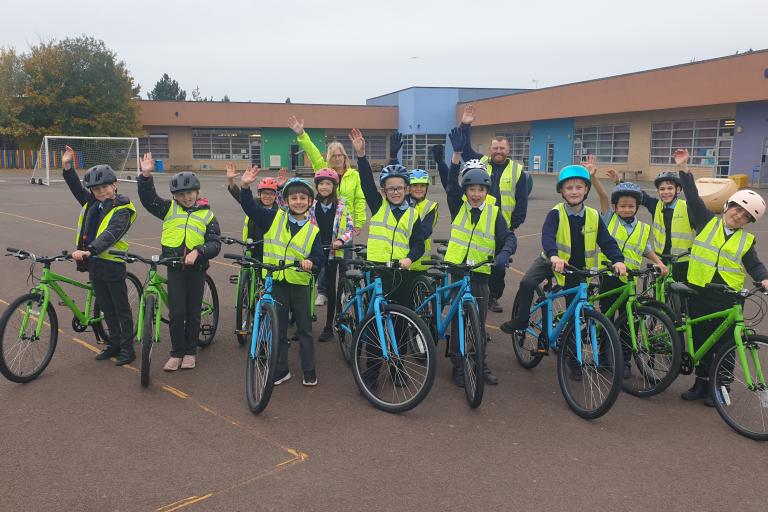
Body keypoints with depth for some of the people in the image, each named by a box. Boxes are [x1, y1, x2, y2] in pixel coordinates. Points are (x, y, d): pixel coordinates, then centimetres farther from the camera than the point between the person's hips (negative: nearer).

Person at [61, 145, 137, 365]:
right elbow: (76, 188, 17)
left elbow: (110, 234, -28)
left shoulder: (122, 210, -14)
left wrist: (89, 250, -41)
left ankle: (127, 348, 14)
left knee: (122, 309, 5)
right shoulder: (92, 203, 8)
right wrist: (67, 167, 2)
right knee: (106, 308, 17)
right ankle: (114, 343, 29)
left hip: (113, 264, -7)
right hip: (94, 264, 7)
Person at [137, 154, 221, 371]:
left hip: (197, 268, 0)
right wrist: (146, 176, -19)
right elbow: (148, 198, -5)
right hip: (175, 268, 0)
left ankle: (190, 351, 23)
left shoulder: (207, 215, 1)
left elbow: (215, 243, -5)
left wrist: (198, 252, -22)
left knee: (193, 312, 8)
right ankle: (176, 352, 15)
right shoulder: (169, 209, 4)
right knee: (176, 313, 0)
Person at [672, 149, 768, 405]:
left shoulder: (747, 240, 6)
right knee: (699, 338, 8)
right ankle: (701, 382, 22)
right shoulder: (707, 222, 4)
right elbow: (693, 198, -2)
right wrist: (683, 169, -8)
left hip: (728, 297, 0)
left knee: (724, 342, 4)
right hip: (699, 291, 0)